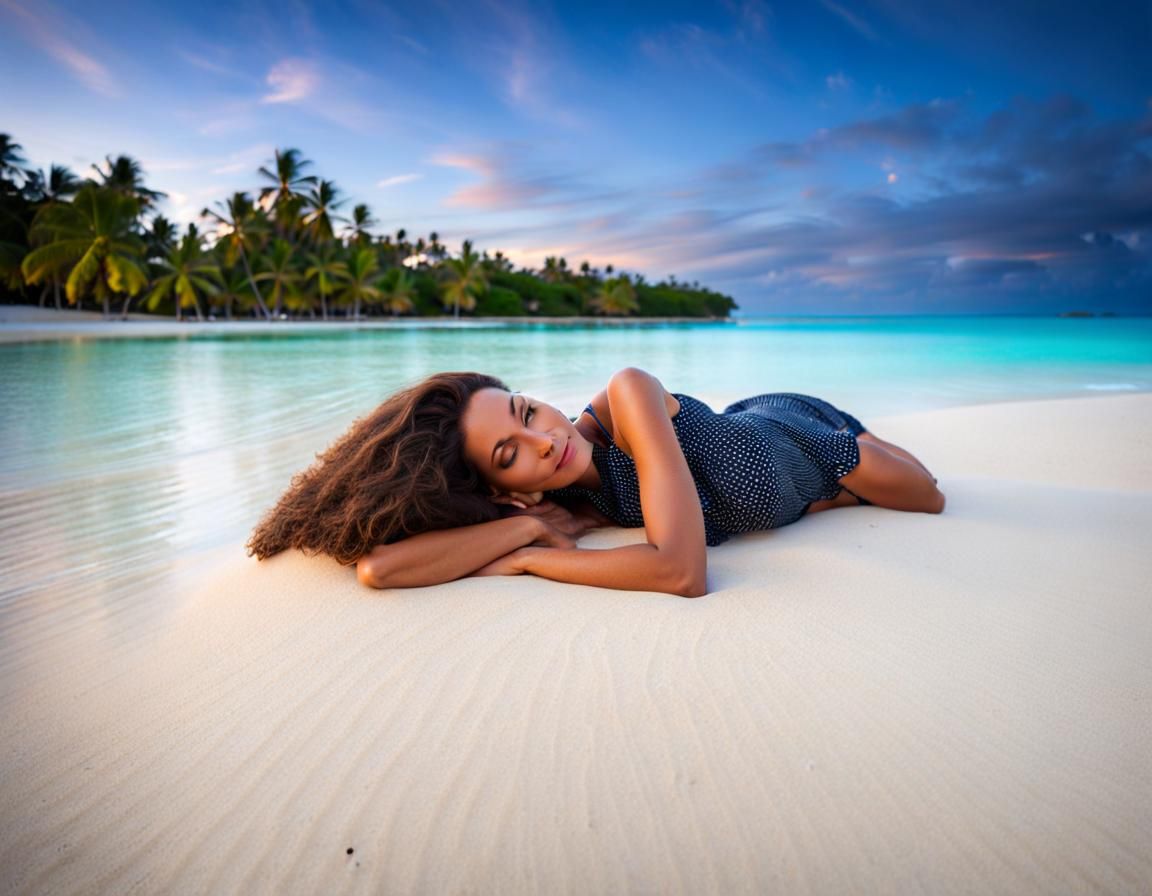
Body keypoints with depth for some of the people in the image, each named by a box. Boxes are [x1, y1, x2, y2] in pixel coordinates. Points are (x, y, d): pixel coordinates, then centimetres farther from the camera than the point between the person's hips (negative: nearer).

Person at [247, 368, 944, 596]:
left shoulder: (629, 395, -44)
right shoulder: (567, 505, -33)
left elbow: (682, 570, -53)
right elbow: (377, 565, -42)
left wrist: (528, 559, -42)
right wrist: (530, 526, -46)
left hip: (795, 429, -2)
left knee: (929, 501, 27)